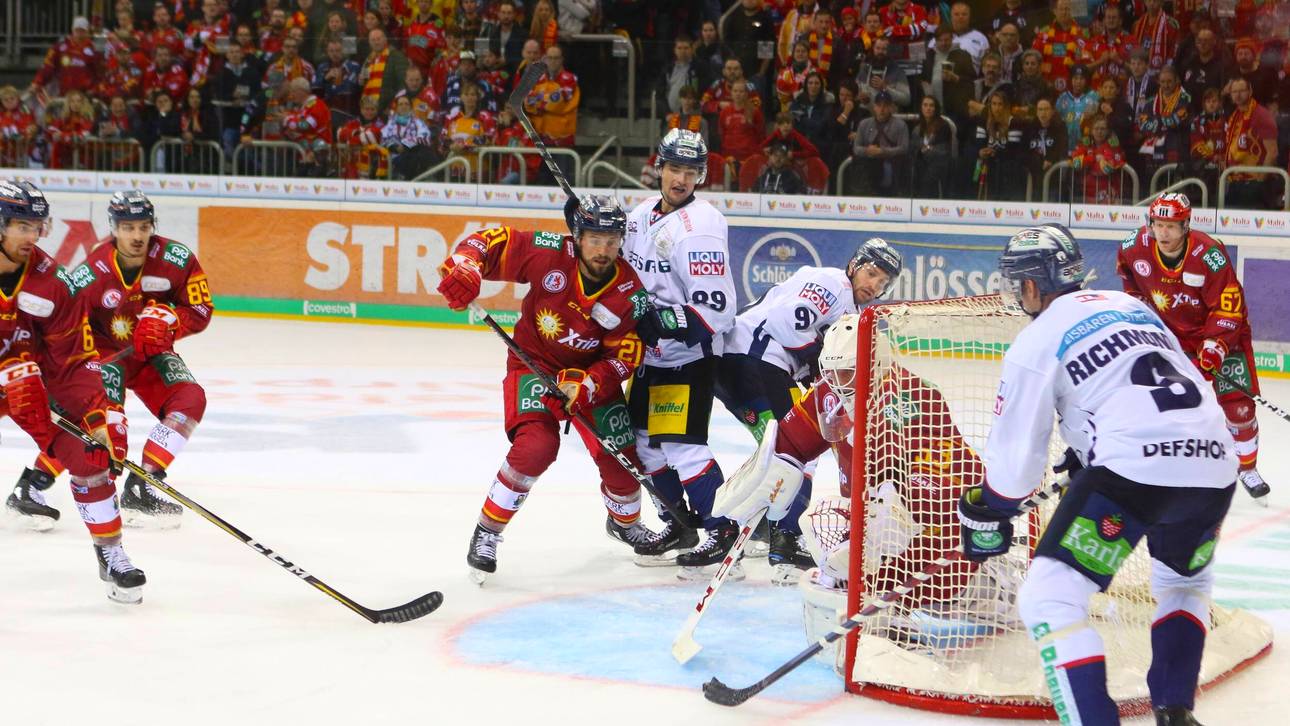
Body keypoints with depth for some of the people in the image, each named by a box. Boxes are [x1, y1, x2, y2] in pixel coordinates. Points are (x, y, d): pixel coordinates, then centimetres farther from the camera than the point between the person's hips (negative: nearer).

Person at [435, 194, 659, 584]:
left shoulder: (631, 293, -17)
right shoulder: (550, 255, -23)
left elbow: (625, 357, -14)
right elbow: (491, 242, -14)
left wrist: (589, 384, -29)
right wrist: (463, 267, -33)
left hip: (593, 373, 3)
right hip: (534, 364, -3)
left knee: (622, 456, 1)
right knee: (537, 445, -26)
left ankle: (625, 521, 37)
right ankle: (487, 532, -10)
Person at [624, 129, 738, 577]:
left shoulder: (700, 225, -20)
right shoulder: (642, 215, 6)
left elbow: (714, 309, -24)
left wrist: (662, 321, -27)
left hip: (689, 356, -9)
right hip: (648, 353, 9)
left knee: (681, 444, -13)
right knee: (646, 438, 14)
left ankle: (722, 531, -1)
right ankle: (678, 523, 29)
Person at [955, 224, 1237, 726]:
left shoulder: (1037, 341, 5)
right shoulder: (1130, 305, 24)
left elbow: (1015, 458, 4)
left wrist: (984, 515, 23)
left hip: (1135, 469, -7)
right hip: (1215, 460, 7)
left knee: (1049, 599, -2)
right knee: (1185, 581, 34)